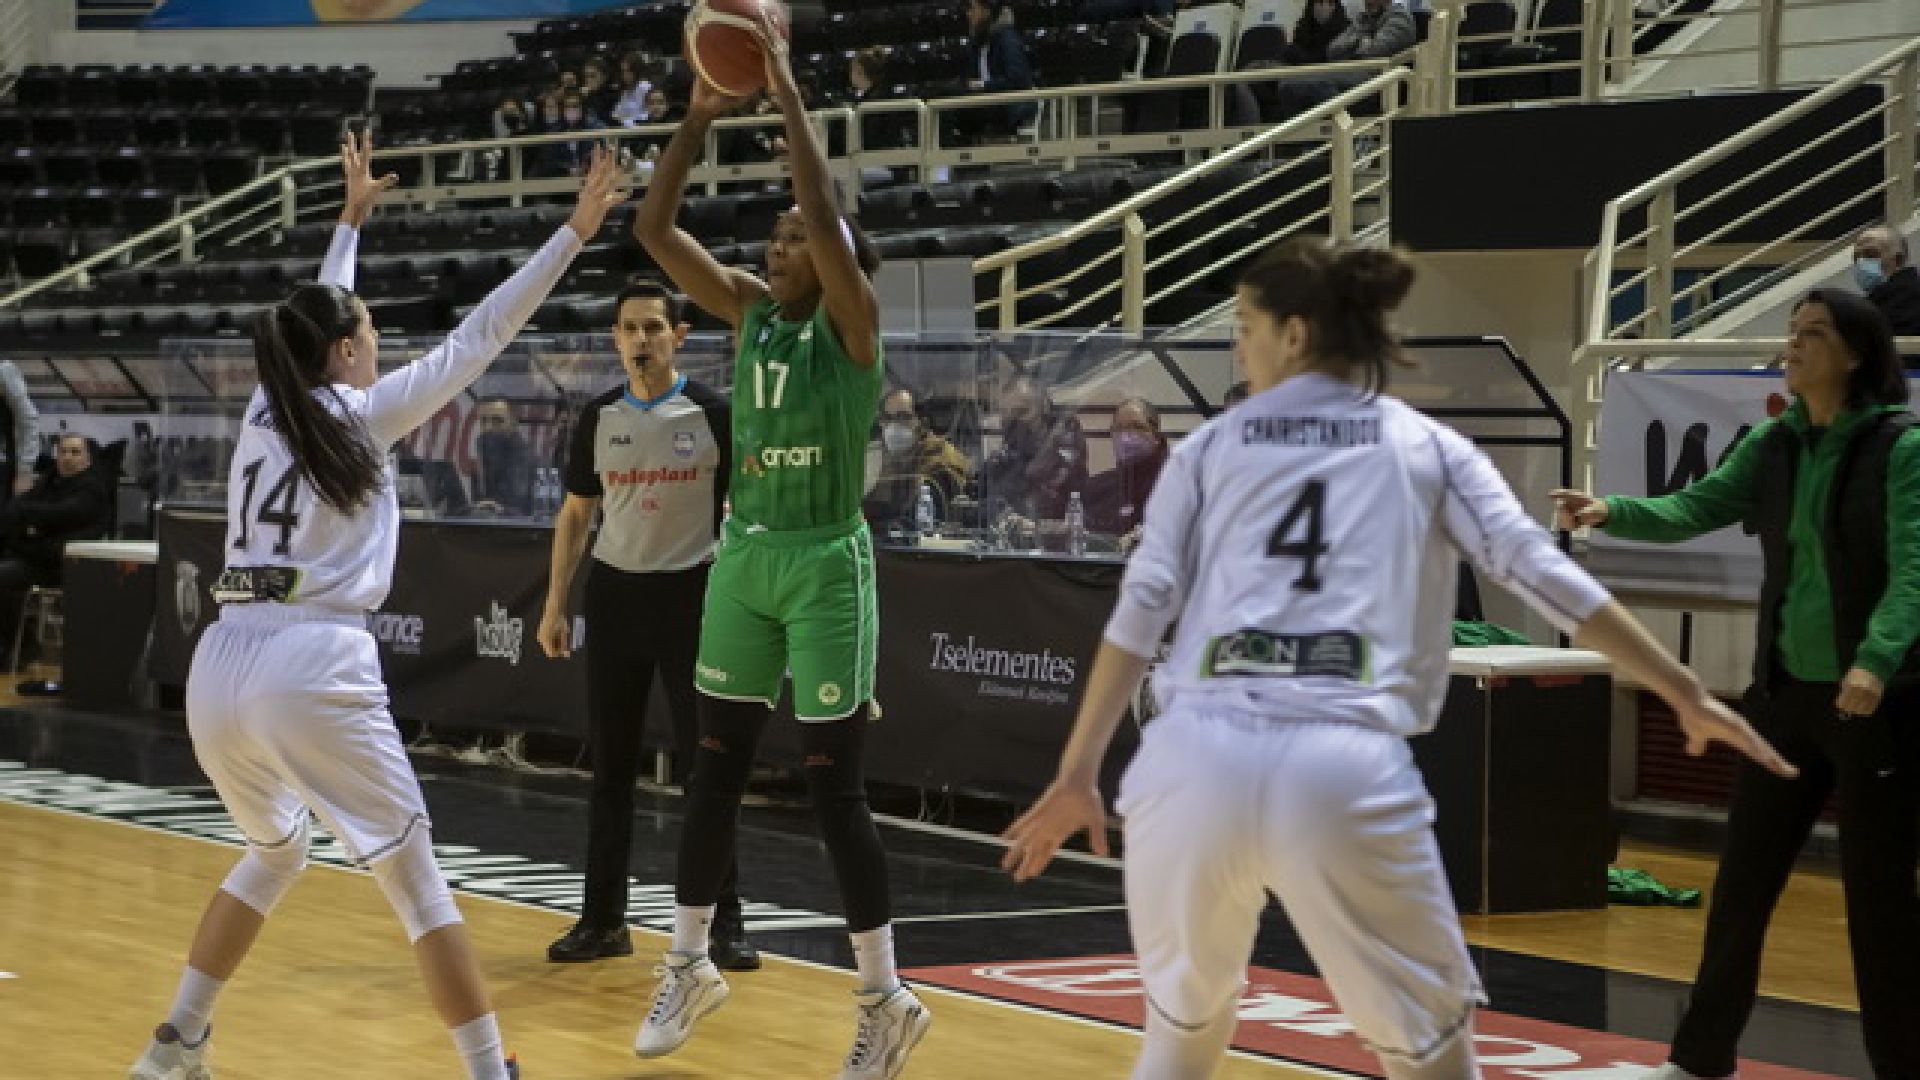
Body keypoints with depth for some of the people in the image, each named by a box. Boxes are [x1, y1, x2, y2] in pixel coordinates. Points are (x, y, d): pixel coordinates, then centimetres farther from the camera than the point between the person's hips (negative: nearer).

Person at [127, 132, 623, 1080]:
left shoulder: (266, 410, 15)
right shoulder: (358, 414, 1)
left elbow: (315, 321, 34)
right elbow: (477, 338, 1)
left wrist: (352, 220, 49)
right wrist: (574, 232, 4)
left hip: (220, 668, 7)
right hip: (314, 666, -7)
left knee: (276, 848, 28)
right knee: (415, 881, 2)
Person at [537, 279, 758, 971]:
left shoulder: (713, 414, -5)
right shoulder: (599, 418, 5)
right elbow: (576, 514, 12)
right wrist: (554, 606, 7)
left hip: (690, 594, -3)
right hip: (616, 593, 3)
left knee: (704, 765, -3)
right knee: (611, 766, 7)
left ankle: (724, 921, 3)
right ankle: (604, 920, 13)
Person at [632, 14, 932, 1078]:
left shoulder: (851, 320, -10)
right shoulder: (749, 310, 6)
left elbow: (827, 220, -27)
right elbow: (654, 229, 1)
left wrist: (789, 98, -23)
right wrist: (700, 114, -7)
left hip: (825, 563, -6)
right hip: (744, 556, 6)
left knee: (833, 789, -4)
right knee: (715, 768, 11)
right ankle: (689, 965, 25)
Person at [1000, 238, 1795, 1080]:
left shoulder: (1210, 447, 16)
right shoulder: (1427, 446, 16)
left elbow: (1142, 609, 9)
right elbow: (1547, 578, 9)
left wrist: (1077, 775, 10)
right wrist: (1686, 694, 13)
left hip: (1196, 757, 2)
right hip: (1346, 769, -1)